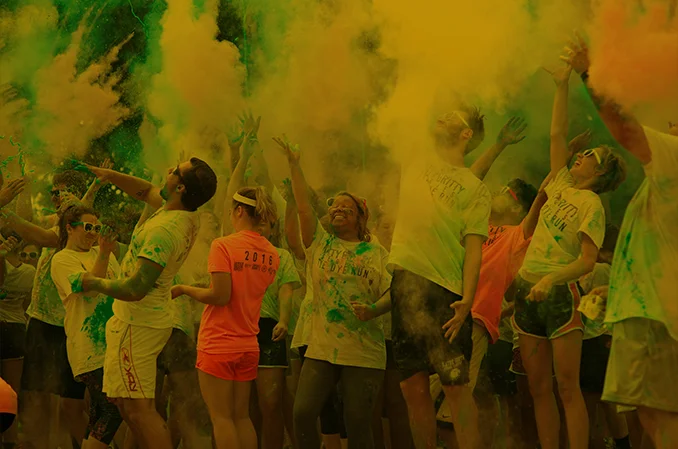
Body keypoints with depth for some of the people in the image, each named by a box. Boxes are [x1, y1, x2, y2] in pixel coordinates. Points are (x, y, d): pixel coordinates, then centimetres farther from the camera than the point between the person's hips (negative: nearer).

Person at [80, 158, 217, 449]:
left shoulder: (164, 230, -26)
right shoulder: (186, 216, 2)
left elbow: (135, 289, -28)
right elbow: (145, 191, 23)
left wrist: (95, 283, -12)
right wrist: (110, 175, 11)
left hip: (136, 325, -10)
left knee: (138, 410, -10)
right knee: (126, 404, 18)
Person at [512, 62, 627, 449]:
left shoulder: (592, 204, -7)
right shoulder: (562, 185, 13)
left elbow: (588, 260, -17)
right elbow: (558, 133, 18)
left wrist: (551, 278, -33)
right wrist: (563, 86, 15)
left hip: (560, 292, -7)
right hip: (529, 292, 7)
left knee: (567, 387, -11)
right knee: (539, 388, 3)